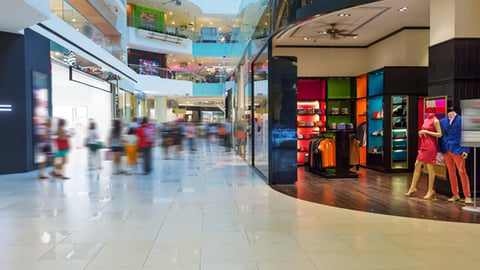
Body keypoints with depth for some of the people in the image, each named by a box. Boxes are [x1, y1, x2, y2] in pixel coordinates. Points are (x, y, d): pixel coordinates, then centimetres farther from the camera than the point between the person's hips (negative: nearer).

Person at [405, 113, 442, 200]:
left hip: (431, 146, -8)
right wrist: (421, 132, 7)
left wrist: (426, 131, -16)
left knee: (430, 168, -1)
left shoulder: (435, 121, -10)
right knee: (417, 165, 8)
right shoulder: (426, 120, 13)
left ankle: (431, 190, 11)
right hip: (424, 145, 8)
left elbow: (439, 134, -14)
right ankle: (413, 188, 15)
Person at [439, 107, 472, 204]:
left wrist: (466, 150, -9)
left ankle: (467, 196, 2)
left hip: (457, 150, -4)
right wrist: (440, 150, 10)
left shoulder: (461, 120, -2)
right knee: (451, 172, 9)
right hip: (446, 150, 4)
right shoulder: (442, 121, 10)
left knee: (462, 172, -5)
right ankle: (455, 195, 19)